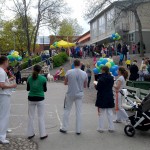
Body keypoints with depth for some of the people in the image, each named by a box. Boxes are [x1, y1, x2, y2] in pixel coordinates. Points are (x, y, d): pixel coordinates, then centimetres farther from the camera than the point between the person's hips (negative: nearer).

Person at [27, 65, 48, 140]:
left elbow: (28, 89, 7)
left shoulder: (29, 78, -2)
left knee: (30, 117, 12)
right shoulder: (43, 79, -9)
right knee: (41, 117, 7)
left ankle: (30, 134, 17)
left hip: (31, 99, 2)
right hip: (40, 99, -2)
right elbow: (45, 90, -1)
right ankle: (42, 134, 11)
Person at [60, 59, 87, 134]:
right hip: (79, 94, 1)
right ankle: (78, 130, 13)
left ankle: (64, 128, 18)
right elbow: (85, 86, 3)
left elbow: (65, 83, 0)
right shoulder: (84, 73, -5)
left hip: (70, 94, -1)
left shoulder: (69, 72, -9)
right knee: (79, 112, 8)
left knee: (67, 110, 13)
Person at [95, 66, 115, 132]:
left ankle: (101, 128, 10)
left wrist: (96, 85, 4)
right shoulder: (111, 78, 3)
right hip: (110, 97, 6)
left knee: (101, 113, 4)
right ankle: (111, 127, 17)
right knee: (110, 113, 13)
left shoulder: (101, 78, -17)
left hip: (102, 98, -6)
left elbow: (98, 88, -16)